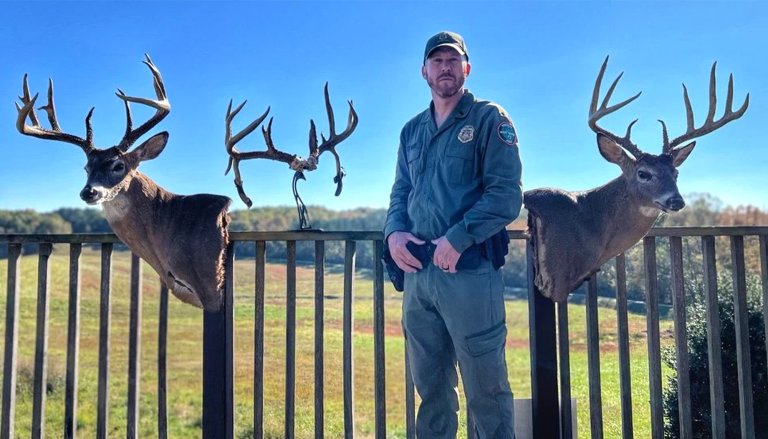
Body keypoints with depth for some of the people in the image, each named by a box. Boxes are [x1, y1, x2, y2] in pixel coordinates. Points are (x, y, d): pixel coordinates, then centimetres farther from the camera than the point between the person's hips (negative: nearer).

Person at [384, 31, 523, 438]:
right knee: (430, 387, 15)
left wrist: (458, 239, -18)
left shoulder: (489, 119, 1)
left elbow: (506, 194, -8)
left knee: (485, 389, 1)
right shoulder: (412, 130, 19)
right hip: (417, 271, 6)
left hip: (469, 271, -5)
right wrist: (394, 232, 0)